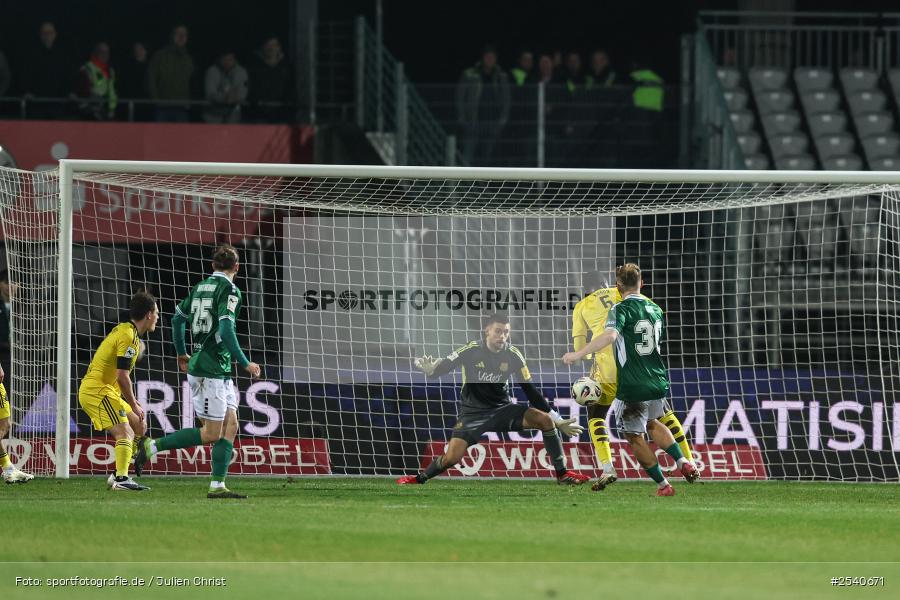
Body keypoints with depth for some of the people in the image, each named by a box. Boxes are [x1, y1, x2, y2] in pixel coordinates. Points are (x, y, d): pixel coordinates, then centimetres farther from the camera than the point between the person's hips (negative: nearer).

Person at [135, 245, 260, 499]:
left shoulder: (201, 287, 12)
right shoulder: (229, 290, -12)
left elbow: (177, 318, 20)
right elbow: (226, 330, -22)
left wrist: (181, 354, 32)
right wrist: (245, 363, -17)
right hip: (211, 370, -9)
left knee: (230, 426, 6)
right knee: (211, 434, -5)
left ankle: (217, 485, 1)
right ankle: (151, 446, -2)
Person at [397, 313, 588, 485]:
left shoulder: (513, 355, -6)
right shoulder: (471, 351, -14)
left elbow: (530, 390, 0)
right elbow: (443, 367, -15)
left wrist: (556, 420, -2)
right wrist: (429, 368, -41)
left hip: (502, 410, 3)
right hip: (473, 412, -3)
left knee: (544, 419, -18)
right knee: (451, 458, -19)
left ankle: (562, 474, -7)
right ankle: (419, 479, 10)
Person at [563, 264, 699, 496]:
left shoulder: (621, 309, -12)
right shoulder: (655, 309, 9)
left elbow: (610, 335, -30)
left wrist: (579, 354, -35)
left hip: (632, 387, -7)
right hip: (658, 382, 7)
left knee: (635, 436, 10)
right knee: (652, 423, 31)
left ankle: (663, 485, 11)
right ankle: (683, 463, 16)